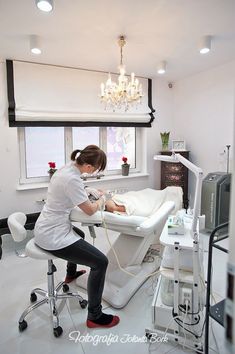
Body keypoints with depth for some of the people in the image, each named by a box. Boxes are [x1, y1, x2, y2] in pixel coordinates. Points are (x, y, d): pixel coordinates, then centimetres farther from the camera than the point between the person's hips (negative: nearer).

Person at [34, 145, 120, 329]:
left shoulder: (68, 168, 1)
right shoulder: (72, 179, -28)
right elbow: (90, 210, -17)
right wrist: (101, 200, 3)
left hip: (45, 229, 11)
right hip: (53, 237, -10)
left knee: (78, 235, 38)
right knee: (100, 262, -8)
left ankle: (71, 274, 60)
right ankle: (95, 317, 8)